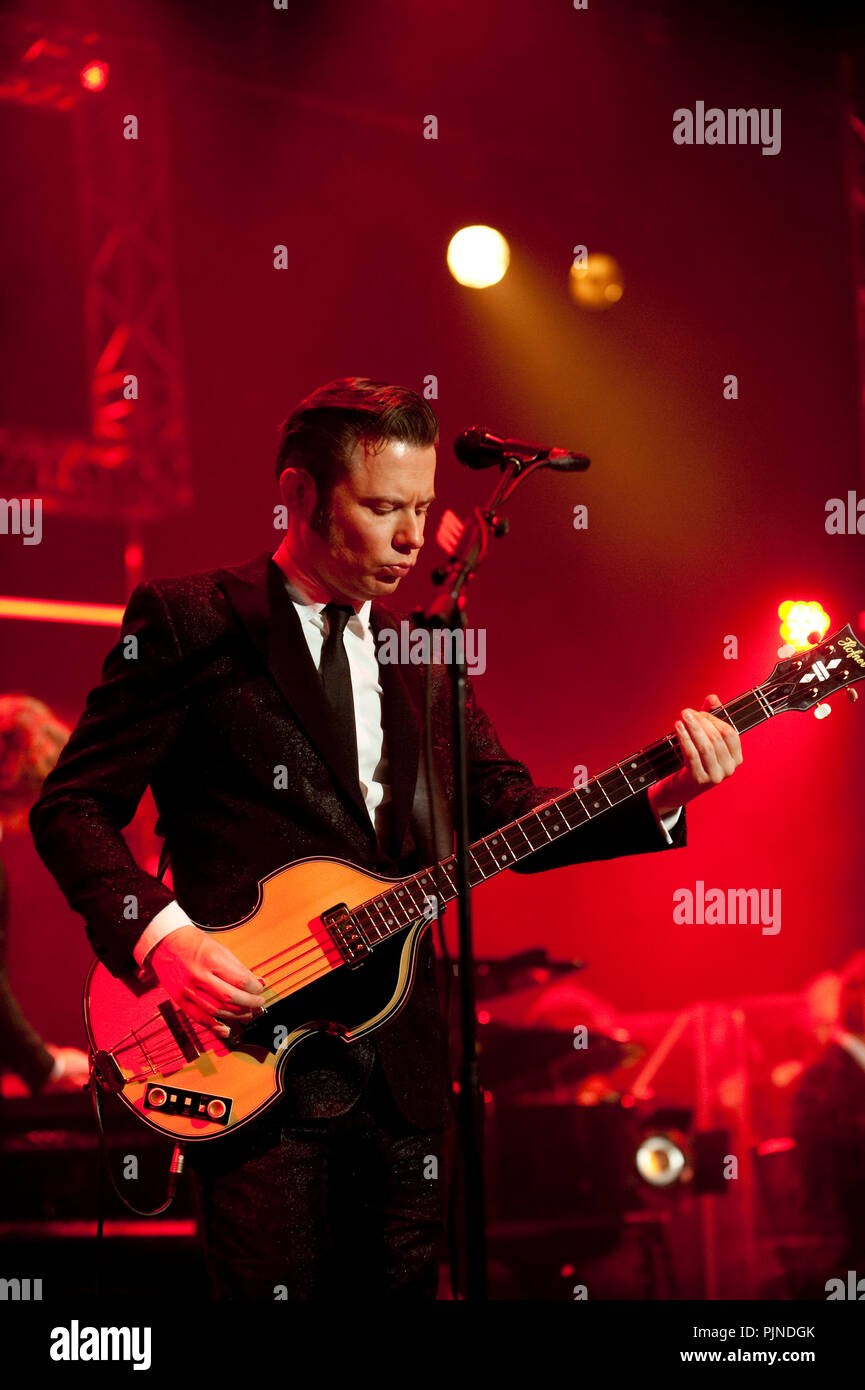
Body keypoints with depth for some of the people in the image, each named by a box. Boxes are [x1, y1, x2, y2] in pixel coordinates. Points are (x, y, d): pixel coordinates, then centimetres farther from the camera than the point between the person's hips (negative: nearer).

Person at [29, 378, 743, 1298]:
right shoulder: (189, 623, -2)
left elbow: (505, 817, 10)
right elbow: (72, 806, -3)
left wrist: (663, 797, -5)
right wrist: (162, 936, -17)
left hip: (403, 1076, 5)